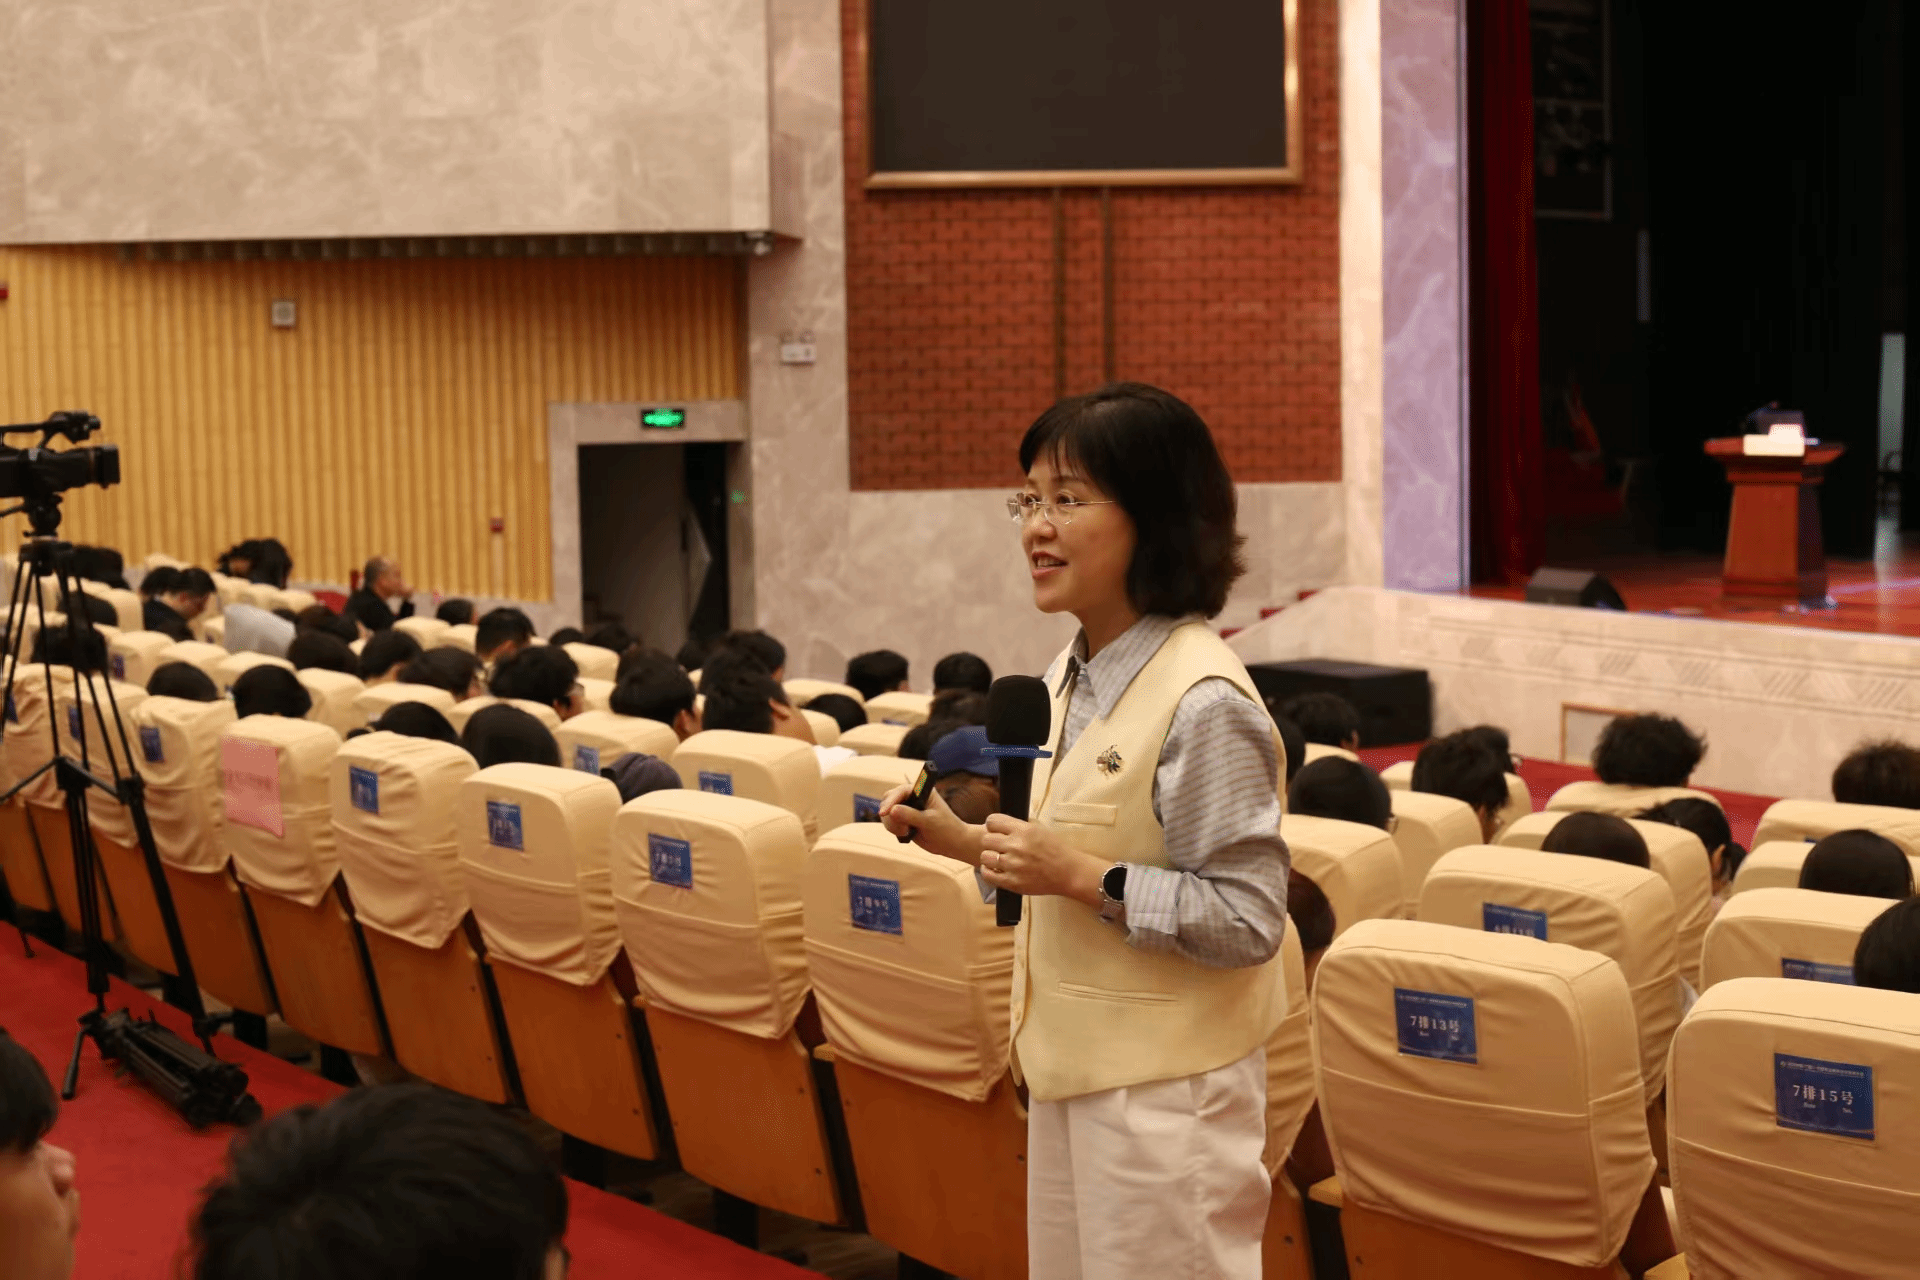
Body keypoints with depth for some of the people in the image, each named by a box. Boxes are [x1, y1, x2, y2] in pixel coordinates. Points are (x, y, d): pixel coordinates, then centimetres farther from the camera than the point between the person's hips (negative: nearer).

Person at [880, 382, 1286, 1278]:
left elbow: (1249, 920, -20)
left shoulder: (1203, 701, -21)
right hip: (1072, 1065, 9)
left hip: (1167, 1084, -8)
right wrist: (963, 841, 3)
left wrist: (1083, 876, -25)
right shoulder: (1072, 674, 7)